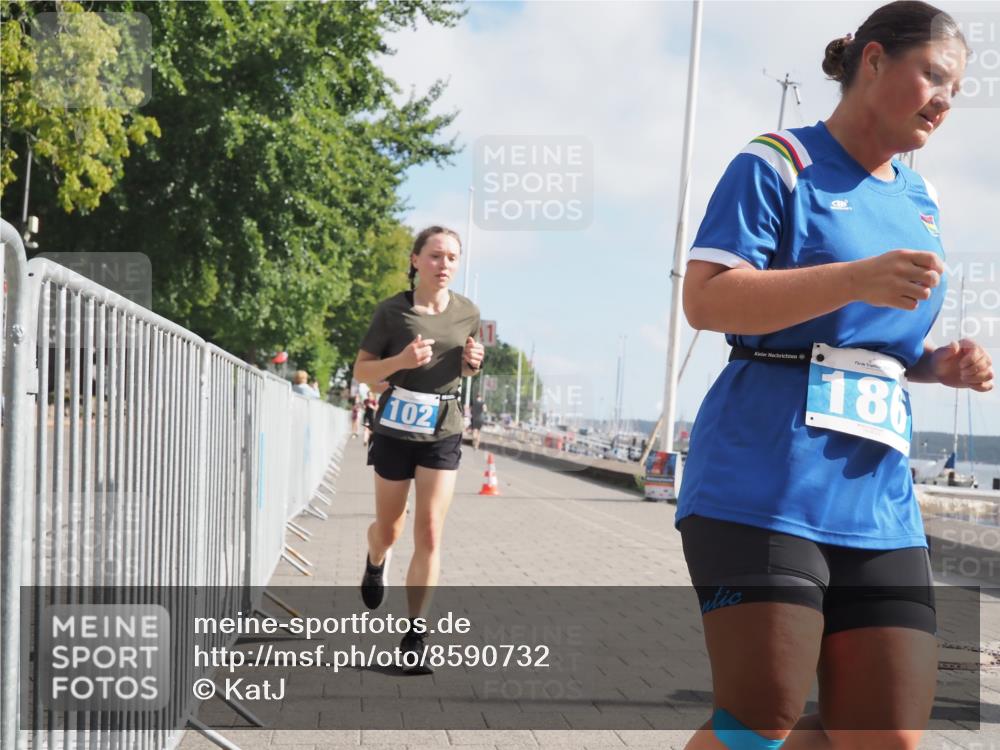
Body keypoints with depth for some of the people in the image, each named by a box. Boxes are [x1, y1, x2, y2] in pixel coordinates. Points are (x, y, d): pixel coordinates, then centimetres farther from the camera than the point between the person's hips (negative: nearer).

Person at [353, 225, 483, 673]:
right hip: (395, 429, -1)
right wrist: (401, 360, -24)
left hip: (442, 433, 1)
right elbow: (361, 371, -5)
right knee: (389, 529, 13)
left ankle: (414, 636, -1)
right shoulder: (392, 311, -8)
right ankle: (376, 562, 51)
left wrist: (472, 364, -7)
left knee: (429, 534, -8)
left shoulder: (468, 314, 1)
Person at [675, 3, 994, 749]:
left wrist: (940, 363, 5)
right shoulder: (777, 164, -3)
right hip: (762, 483, -7)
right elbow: (705, 299, -13)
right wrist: (857, 279, -22)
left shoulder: (920, 202, 19)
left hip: (879, 498, 7)